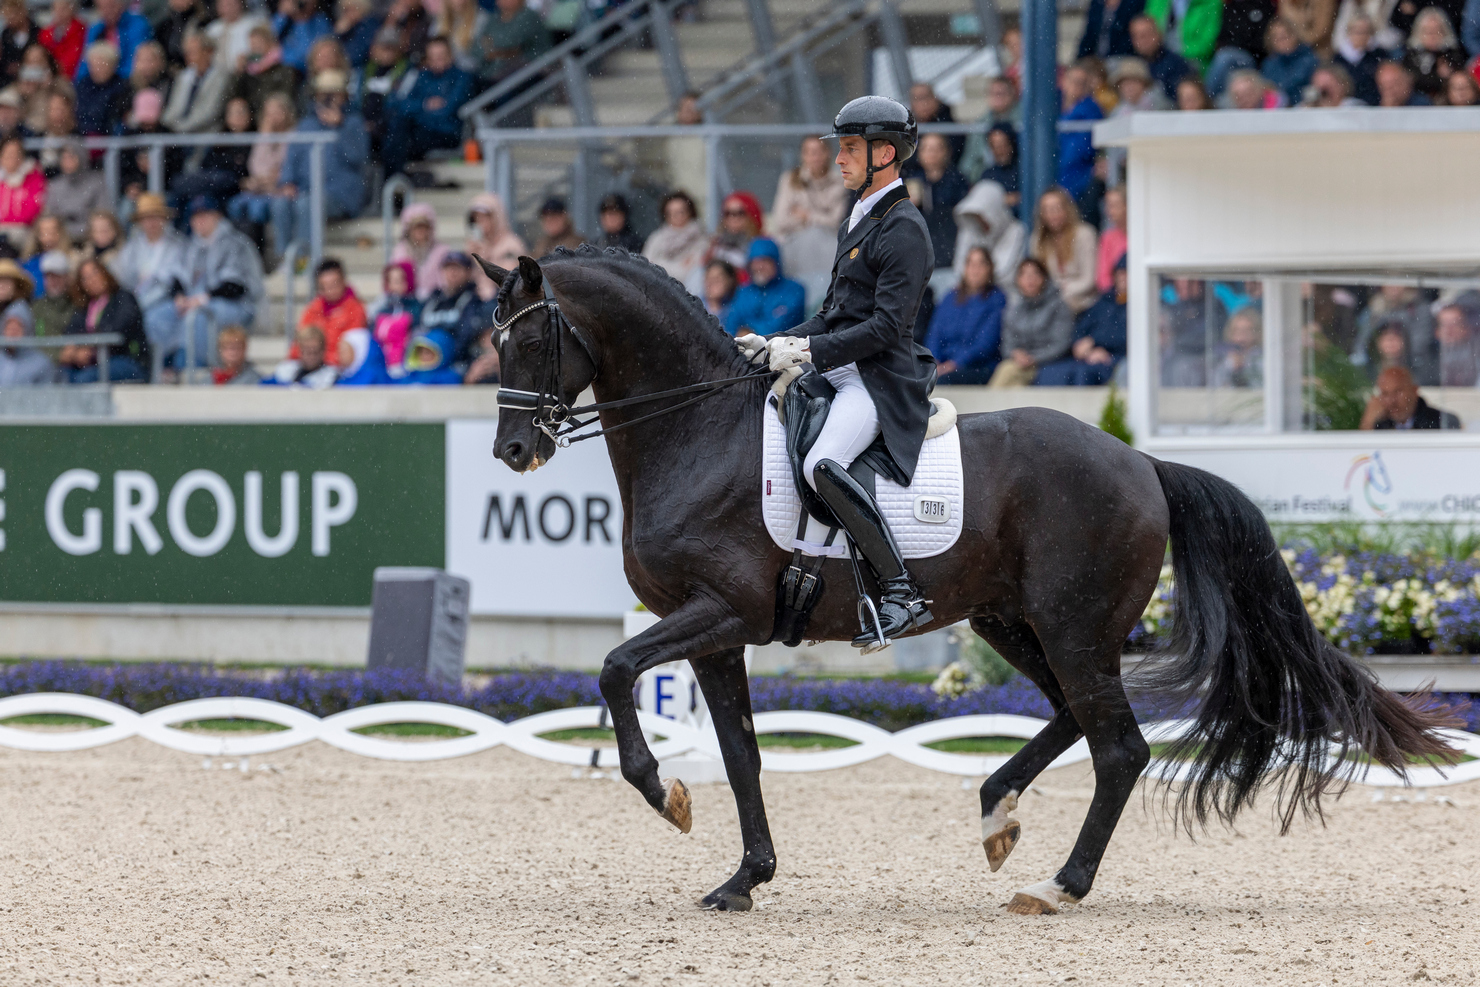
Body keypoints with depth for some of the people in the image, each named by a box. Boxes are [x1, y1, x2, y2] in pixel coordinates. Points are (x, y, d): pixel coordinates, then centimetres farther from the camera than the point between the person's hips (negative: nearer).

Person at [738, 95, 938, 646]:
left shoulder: (903, 229, -11)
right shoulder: (859, 221, 20)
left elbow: (886, 327, -19)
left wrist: (810, 350, -21)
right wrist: (775, 344, 11)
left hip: (880, 378, -11)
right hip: (840, 373, 11)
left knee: (822, 465, -33)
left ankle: (902, 594, -32)